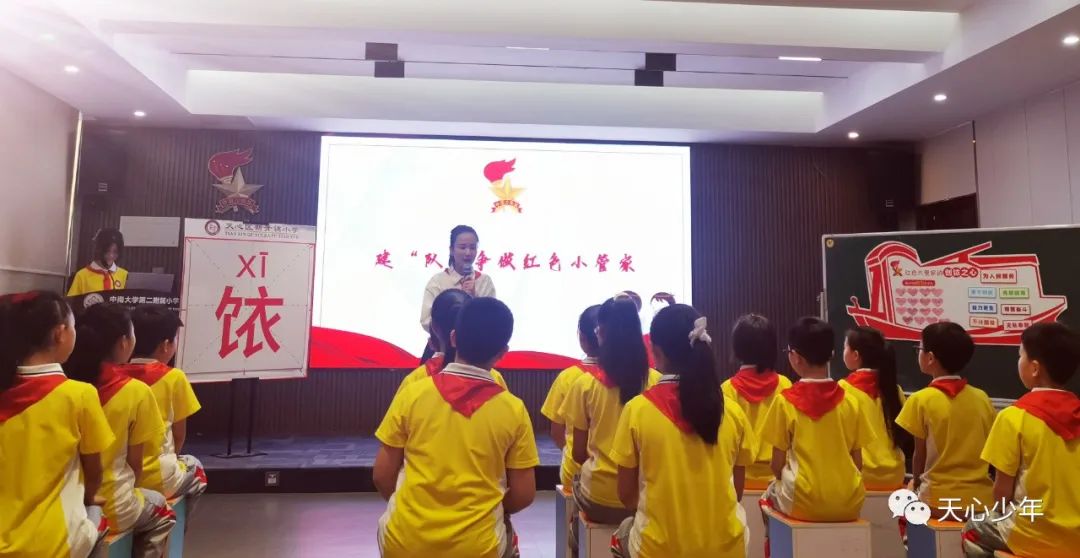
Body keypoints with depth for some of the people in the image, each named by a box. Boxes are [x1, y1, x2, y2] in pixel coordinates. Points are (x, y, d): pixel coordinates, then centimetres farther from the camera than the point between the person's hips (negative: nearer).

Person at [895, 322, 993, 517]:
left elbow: (920, 455, -5)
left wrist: (916, 484, 11)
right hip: (981, 500, 4)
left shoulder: (921, 400, -11)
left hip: (939, 501, -4)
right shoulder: (982, 398, 2)